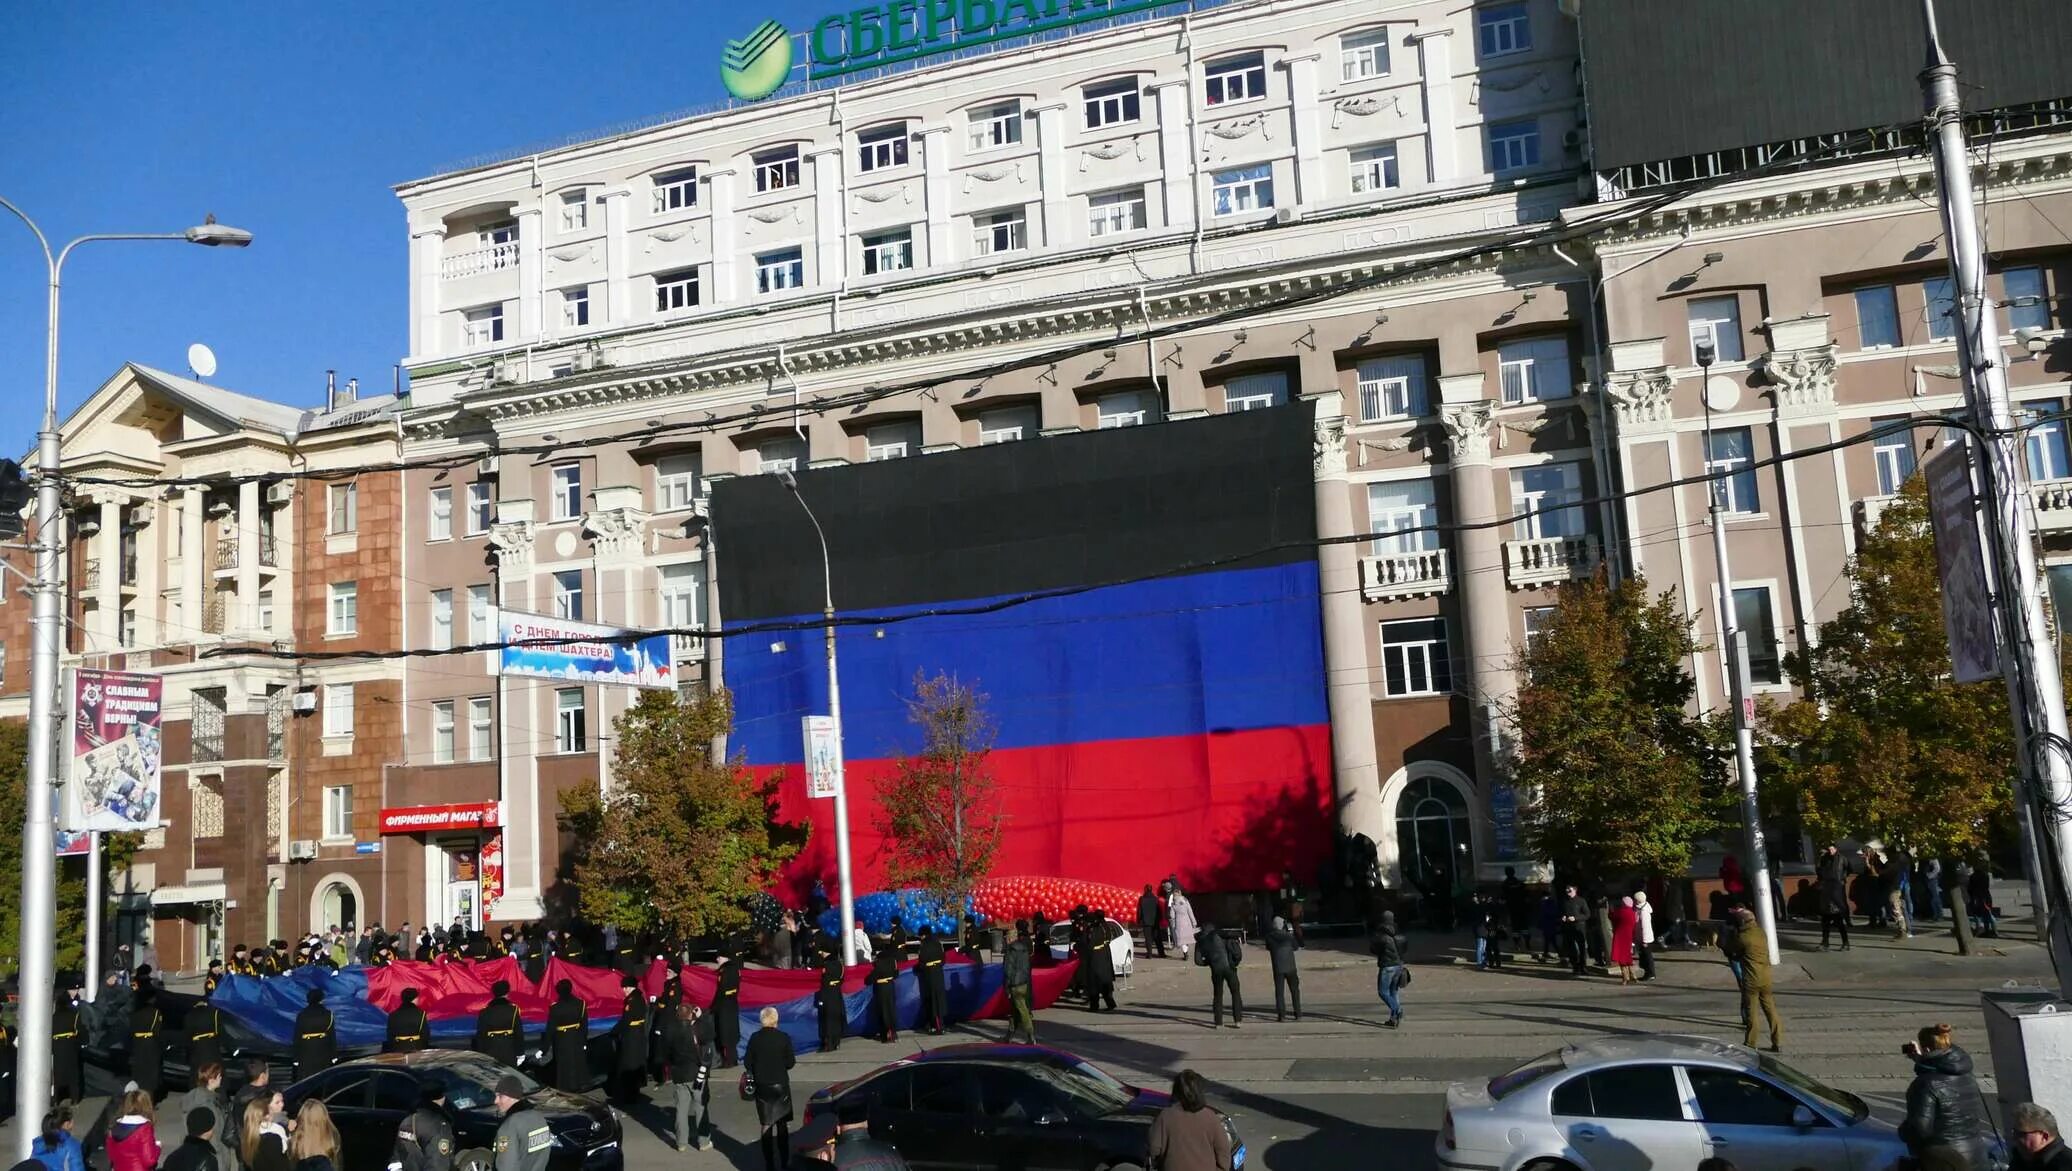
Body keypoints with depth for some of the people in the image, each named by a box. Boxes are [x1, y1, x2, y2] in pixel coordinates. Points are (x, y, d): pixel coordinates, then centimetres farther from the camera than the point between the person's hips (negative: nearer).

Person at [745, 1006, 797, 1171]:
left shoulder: (755, 1038, -7)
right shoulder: (784, 1038, -11)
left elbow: (747, 1063, -4)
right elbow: (790, 1063, -8)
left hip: (762, 1086, 1)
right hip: (780, 1085, -1)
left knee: (767, 1125, 8)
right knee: (782, 1124, 11)